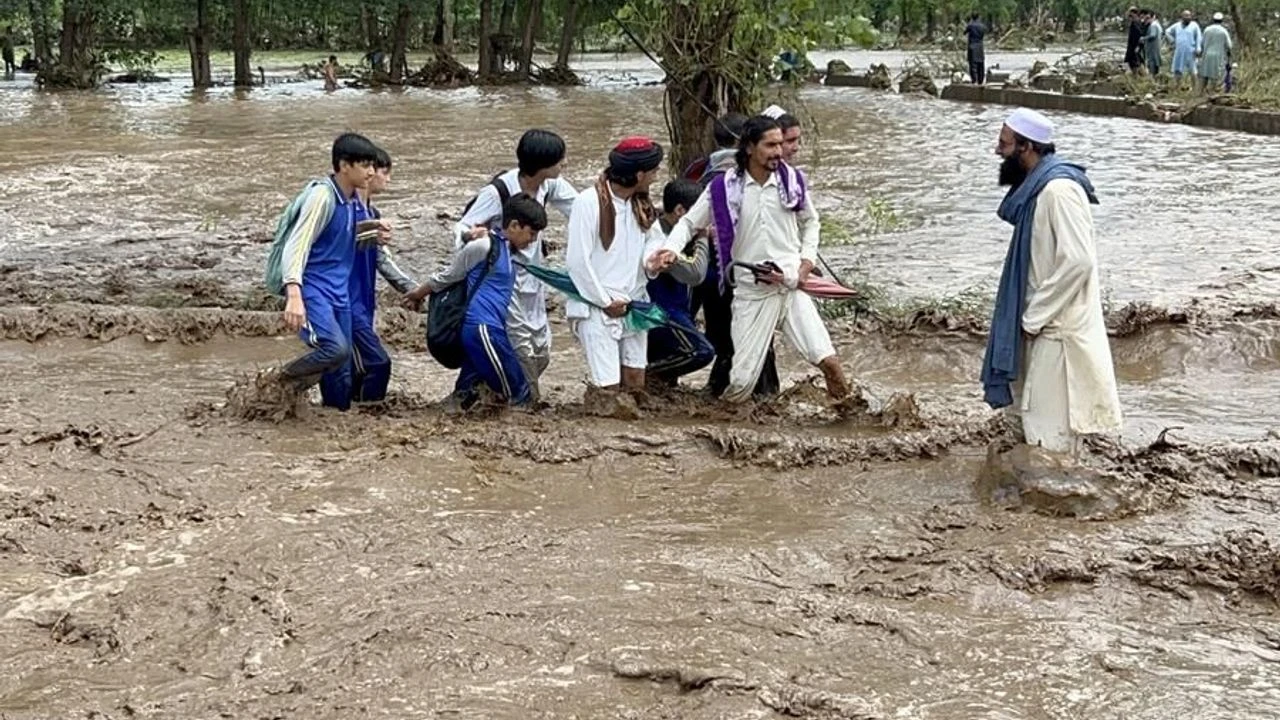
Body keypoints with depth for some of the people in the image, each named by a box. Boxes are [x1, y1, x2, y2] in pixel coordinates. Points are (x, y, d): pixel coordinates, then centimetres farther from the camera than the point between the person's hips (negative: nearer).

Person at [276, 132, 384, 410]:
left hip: (339, 293, 8)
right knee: (336, 348, -27)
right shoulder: (322, 196, -14)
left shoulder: (353, 200, 10)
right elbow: (296, 245, -20)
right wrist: (293, 294, -33)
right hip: (312, 290, -8)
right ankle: (279, 386, -5)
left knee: (342, 370, 6)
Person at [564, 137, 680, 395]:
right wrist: (605, 302, -11)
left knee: (635, 384, 8)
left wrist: (652, 259, -11)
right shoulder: (589, 202, -15)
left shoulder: (640, 204, 9)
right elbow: (577, 261, -15)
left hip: (633, 306, 7)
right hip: (597, 308, -7)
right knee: (608, 386, -10)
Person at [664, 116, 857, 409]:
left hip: (792, 285, 2)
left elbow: (809, 222, 18)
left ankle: (848, 412, 10)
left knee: (827, 359, -12)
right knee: (743, 379, -3)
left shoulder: (792, 179, 2)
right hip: (751, 292, -1)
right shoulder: (725, 187, -5)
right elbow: (689, 223, 5)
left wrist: (807, 261, 4)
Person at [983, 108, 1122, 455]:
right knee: (1036, 418, 17)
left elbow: (1077, 261, -26)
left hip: (1058, 328, -10)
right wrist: (1031, 316, 11)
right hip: (1044, 323, 10)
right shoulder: (1036, 187, 11)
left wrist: (1034, 316, -20)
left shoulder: (1059, 189, -20)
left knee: (1049, 430, -4)